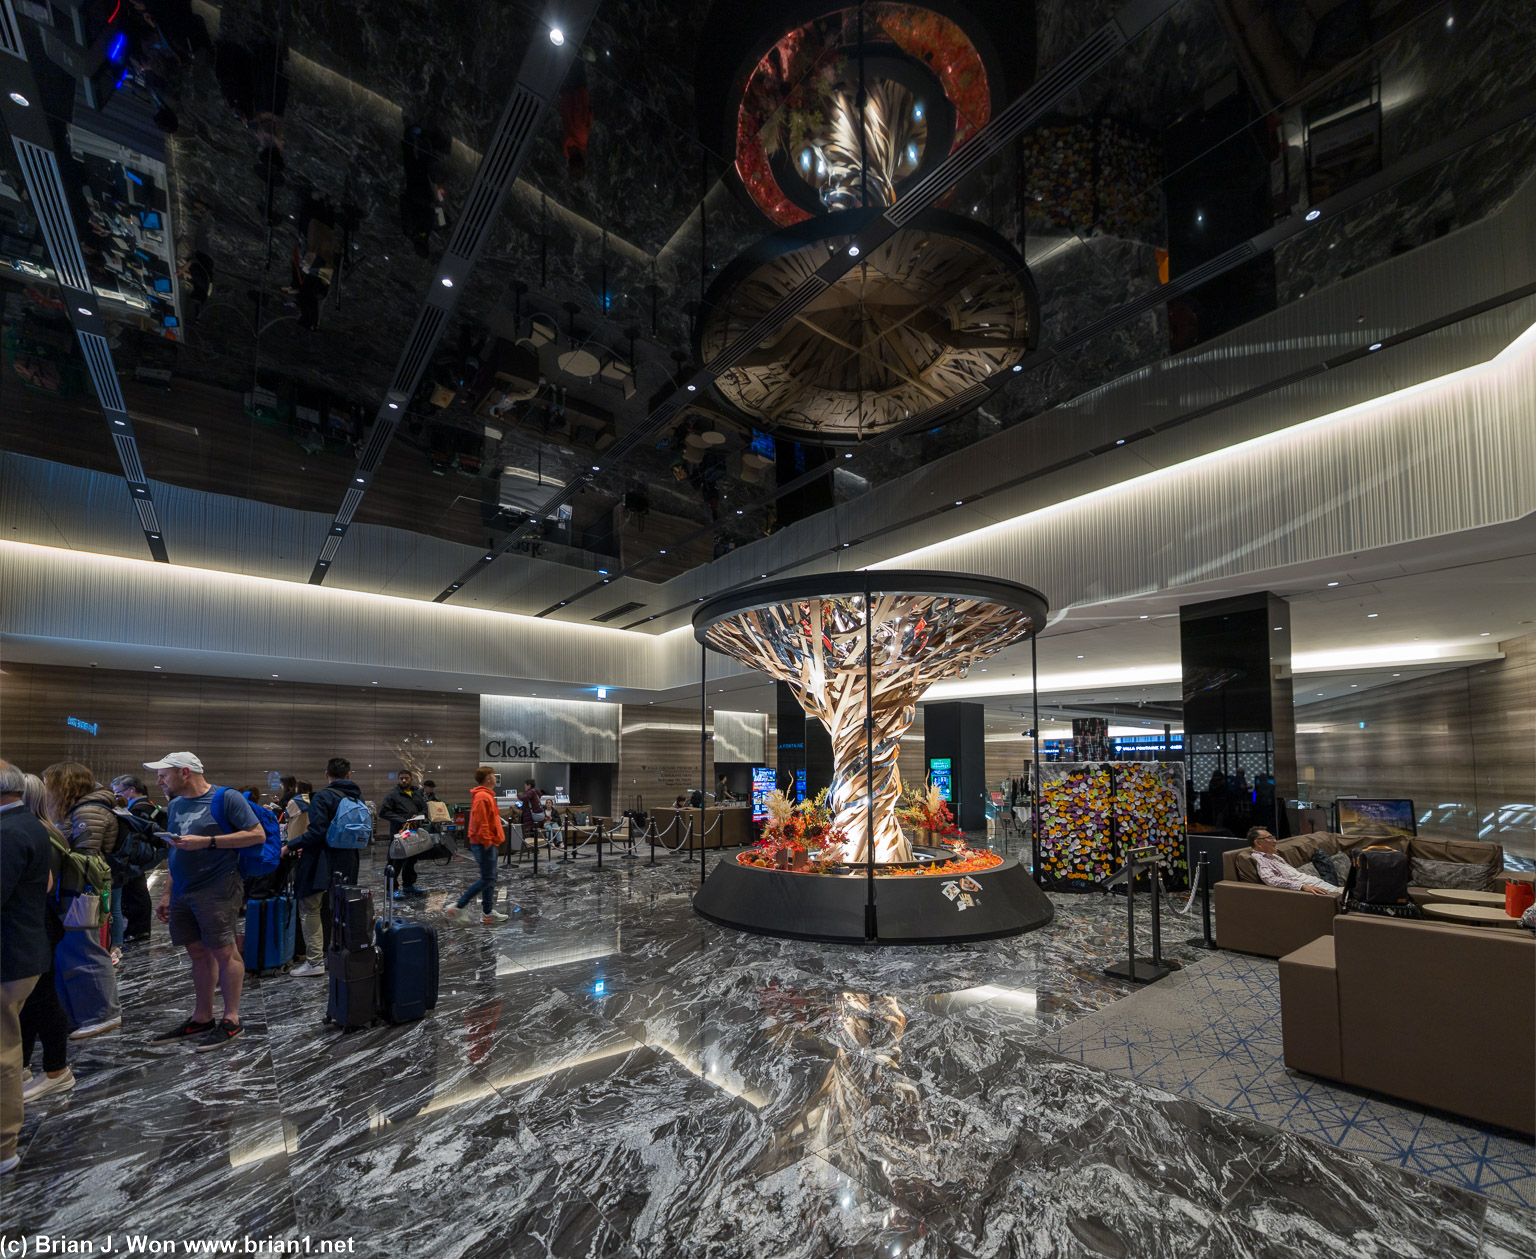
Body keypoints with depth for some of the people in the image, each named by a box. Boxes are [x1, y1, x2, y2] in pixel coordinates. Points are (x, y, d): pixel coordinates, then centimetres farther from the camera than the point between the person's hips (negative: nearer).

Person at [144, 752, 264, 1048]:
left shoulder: (226, 798, -10)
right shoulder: (175, 805, 14)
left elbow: (258, 835, -14)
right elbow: (177, 853, 21)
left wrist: (207, 841, -18)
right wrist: (167, 893, 16)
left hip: (217, 888, -7)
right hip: (183, 891, 7)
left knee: (223, 951, -3)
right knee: (198, 952, 13)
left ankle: (231, 1020, 7)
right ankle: (201, 1018, 24)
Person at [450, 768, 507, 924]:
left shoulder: (487, 795, 16)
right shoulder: (482, 797, -17)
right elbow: (480, 823, -22)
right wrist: (486, 842, -20)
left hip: (488, 843, 10)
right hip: (485, 844, -10)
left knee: (490, 878, 12)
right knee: (487, 879, -6)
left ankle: (488, 912, 17)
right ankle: (458, 905, 0)